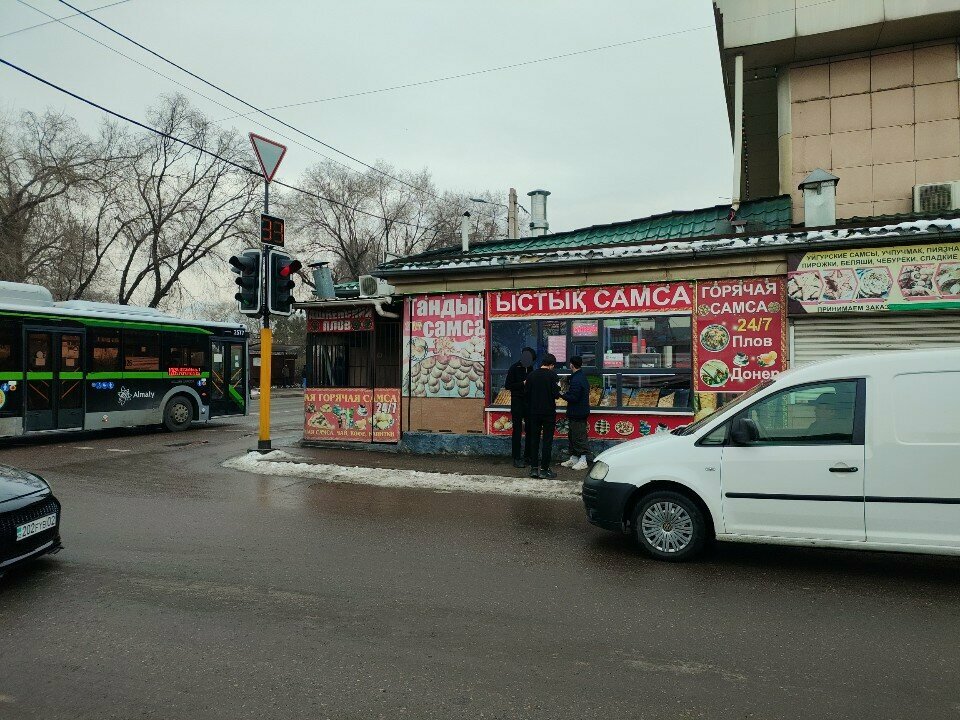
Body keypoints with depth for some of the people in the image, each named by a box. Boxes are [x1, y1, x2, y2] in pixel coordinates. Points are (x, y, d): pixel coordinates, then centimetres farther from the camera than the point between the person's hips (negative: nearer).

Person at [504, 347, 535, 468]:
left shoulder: (530, 368, 10)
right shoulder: (514, 368, -8)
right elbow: (507, 385, -11)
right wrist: (522, 383, -18)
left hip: (528, 402, 6)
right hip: (517, 402, -6)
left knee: (530, 429, 7)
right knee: (517, 430, -4)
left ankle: (528, 456, 17)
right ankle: (517, 458, 0)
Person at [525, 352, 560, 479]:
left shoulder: (531, 375, 3)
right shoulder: (552, 375, -10)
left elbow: (527, 394, 6)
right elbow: (556, 394, -15)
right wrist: (558, 387, 7)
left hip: (534, 412, 4)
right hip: (548, 411, -4)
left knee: (534, 440, 11)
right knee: (547, 441, 2)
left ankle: (534, 468, 11)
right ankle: (544, 469, 3)